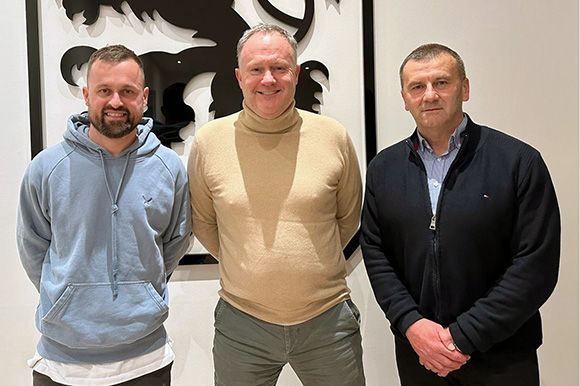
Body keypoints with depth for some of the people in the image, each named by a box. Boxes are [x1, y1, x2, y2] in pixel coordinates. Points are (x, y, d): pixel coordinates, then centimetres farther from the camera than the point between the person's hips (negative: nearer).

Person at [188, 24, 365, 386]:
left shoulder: (334, 136, -5)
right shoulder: (209, 141, -5)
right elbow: (202, 221, 8)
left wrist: (310, 262, 10)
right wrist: (246, 267, 8)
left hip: (327, 319, 1)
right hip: (241, 321, 0)